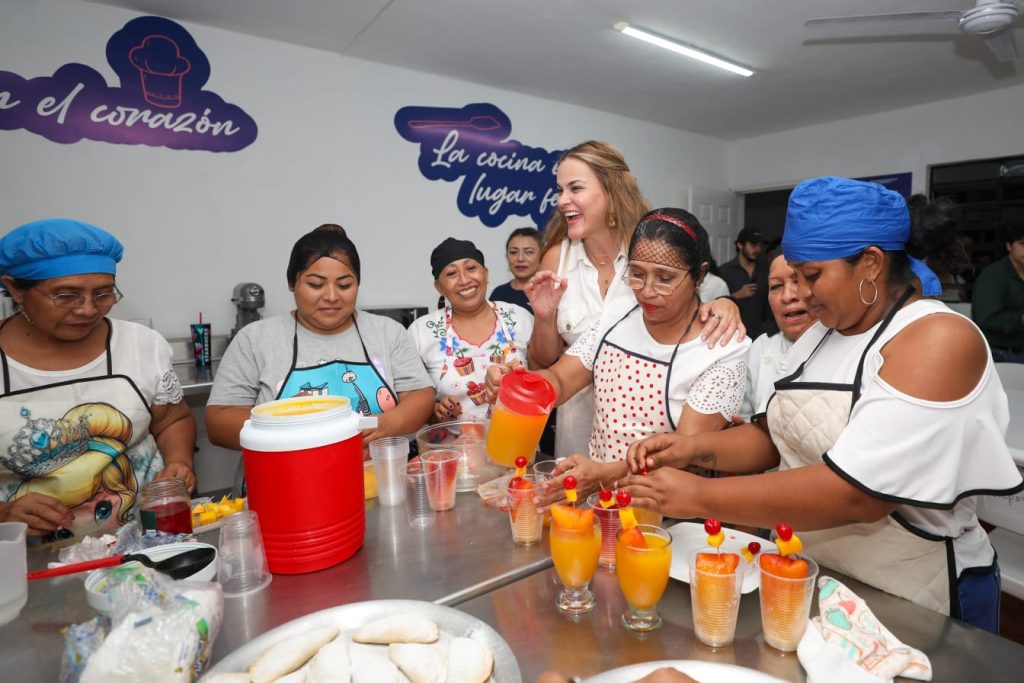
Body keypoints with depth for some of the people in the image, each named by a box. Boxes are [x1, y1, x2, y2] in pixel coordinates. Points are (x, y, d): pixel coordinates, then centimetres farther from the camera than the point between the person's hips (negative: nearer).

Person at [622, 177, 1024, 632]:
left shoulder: (941, 341, -21)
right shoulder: (823, 333, 3)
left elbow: (857, 494, -30)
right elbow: (778, 434, 7)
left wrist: (700, 497, -28)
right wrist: (694, 448, -11)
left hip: (909, 607, -6)